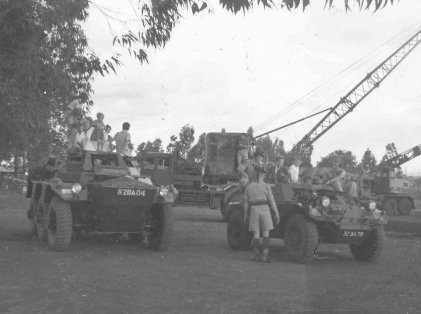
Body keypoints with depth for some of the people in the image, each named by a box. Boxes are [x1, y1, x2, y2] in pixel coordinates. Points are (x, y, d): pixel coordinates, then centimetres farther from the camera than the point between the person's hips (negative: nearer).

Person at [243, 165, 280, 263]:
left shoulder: (249, 187, 3)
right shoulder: (266, 186, -4)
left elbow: (245, 202, 6)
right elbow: (271, 201, -6)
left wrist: (246, 215, 16)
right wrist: (276, 214, -1)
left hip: (254, 210, 2)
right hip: (264, 210, -2)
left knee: (256, 234, 8)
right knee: (265, 233, 6)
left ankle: (256, 255, 9)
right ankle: (264, 255, 0)